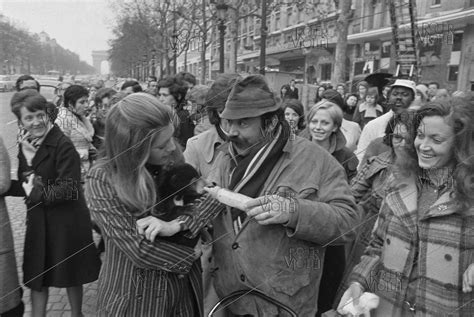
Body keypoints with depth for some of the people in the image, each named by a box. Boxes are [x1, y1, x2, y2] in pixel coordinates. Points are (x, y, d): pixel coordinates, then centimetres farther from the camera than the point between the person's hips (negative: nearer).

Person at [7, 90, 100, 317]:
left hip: (66, 220, -6)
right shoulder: (25, 146, 4)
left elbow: (69, 189, -21)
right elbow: (24, 186, 6)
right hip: (37, 221, 6)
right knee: (36, 277, 14)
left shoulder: (62, 145, -18)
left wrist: (36, 193, -15)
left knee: (70, 275, 13)